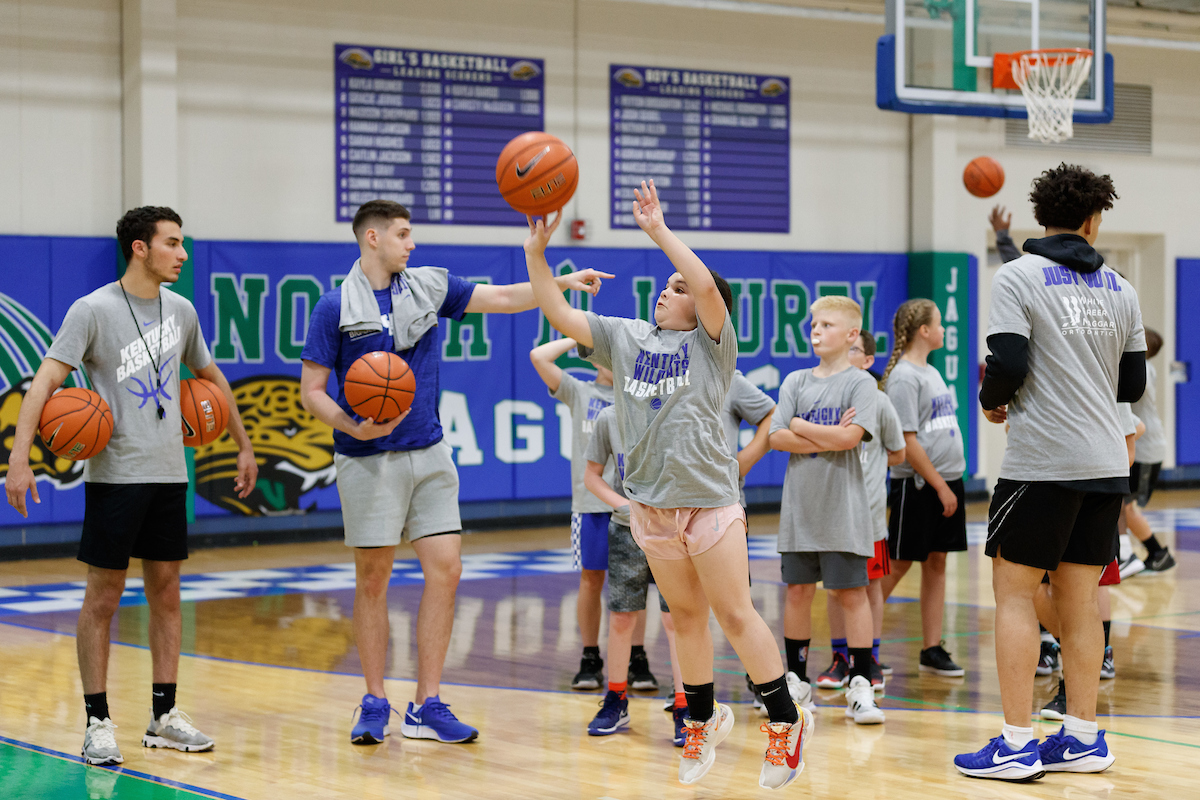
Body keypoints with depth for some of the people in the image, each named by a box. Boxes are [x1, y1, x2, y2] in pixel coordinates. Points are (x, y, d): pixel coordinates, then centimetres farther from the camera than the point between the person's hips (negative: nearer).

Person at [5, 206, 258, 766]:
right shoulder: (93, 310, -10)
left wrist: (243, 447, 25)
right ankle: (97, 724, 6)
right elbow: (45, 381, -16)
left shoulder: (180, 310, 8)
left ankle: (163, 717, 18)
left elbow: (211, 378, 23)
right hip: (115, 473, -6)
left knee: (165, 592, 9)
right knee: (103, 598, -1)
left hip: (169, 473, 6)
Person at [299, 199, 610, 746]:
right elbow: (312, 392, -5)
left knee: (446, 571, -3)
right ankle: (375, 704, 14)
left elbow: (503, 298, 12)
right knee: (372, 580, 2)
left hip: (429, 455, 4)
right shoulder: (335, 308, -4)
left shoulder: (429, 287, 9)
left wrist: (564, 282, 0)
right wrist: (352, 427, -22)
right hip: (369, 459, -4)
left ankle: (426, 707, 4)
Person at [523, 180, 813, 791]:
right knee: (685, 616, 13)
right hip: (650, 505, 5)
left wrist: (659, 231, -18)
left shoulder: (712, 343, -2)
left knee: (734, 614, -3)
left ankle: (786, 721, 9)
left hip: (709, 499, -5)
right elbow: (558, 313, 6)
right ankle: (704, 720, 26)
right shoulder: (625, 338, 11)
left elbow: (707, 287, -20)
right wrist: (536, 252, -4)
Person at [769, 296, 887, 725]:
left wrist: (800, 426, -7)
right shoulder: (796, 382, 9)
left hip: (843, 509, -4)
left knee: (850, 592, -2)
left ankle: (861, 685, 1)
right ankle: (797, 679, 19)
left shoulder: (860, 382, -3)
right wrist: (826, 439, -11)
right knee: (798, 590, 8)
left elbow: (850, 437, -17)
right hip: (800, 507, 4)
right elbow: (777, 438, -1)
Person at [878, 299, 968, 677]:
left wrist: (950, 484, 15)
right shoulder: (903, 377, -13)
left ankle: (932, 650, 12)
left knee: (936, 563, 8)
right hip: (917, 485, -8)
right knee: (897, 564, -2)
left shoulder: (931, 372, 15)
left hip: (946, 481, 8)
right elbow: (907, 441, -17)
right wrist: (939, 485, -16)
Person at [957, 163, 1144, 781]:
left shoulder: (1018, 276, -5)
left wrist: (991, 402, 6)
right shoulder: (1120, 288, 11)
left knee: (1014, 591, 0)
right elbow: (1133, 383, 14)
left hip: (1042, 462, -5)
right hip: (1106, 463, 5)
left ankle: (1017, 744, -3)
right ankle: (1082, 738, 14)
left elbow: (1009, 364, -14)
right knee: (1078, 597, 11)